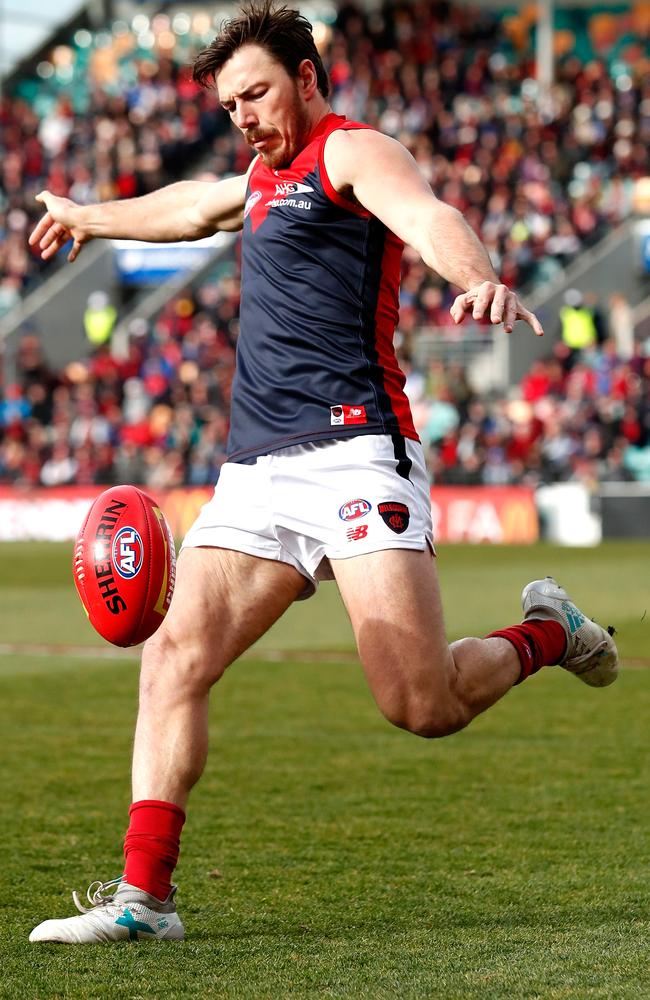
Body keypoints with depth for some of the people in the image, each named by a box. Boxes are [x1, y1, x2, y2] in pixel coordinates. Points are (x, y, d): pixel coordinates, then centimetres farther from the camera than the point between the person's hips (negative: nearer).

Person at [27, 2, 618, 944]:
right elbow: (191, 206, 50)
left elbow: (428, 215, -22)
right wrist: (88, 217, 66)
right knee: (175, 657, -9)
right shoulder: (269, 178, 27)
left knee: (425, 706, -15)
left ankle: (547, 634, 16)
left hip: (351, 452, -8)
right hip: (256, 472, 8)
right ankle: (143, 893, -9)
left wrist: (480, 279, -44)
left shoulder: (352, 151, 0)